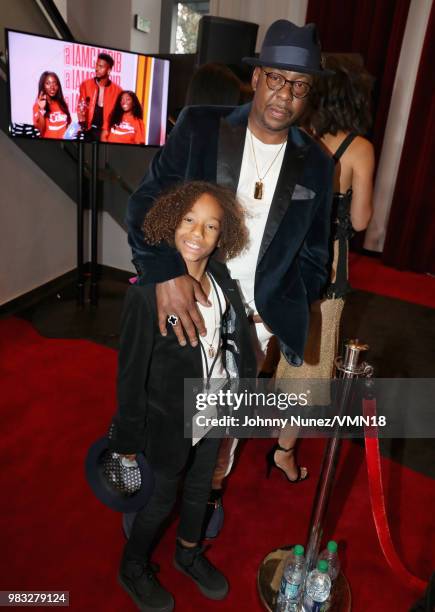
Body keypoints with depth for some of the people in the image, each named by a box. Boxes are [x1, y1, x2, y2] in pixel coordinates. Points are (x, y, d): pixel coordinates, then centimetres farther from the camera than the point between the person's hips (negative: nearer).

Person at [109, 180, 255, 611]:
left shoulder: (221, 279, -10)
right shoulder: (147, 293, -28)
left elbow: (237, 334, 5)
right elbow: (131, 371, -20)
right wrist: (128, 438, -11)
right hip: (169, 419, -5)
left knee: (200, 487, 27)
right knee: (160, 499, 18)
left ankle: (188, 554, 57)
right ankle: (134, 569, 50)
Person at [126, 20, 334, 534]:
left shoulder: (315, 164, 0)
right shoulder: (199, 128, -7)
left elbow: (314, 252, 7)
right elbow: (146, 202, -9)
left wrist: (279, 316, -2)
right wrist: (166, 271, -25)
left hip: (254, 318, 1)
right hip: (184, 304, -1)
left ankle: (212, 484, 49)